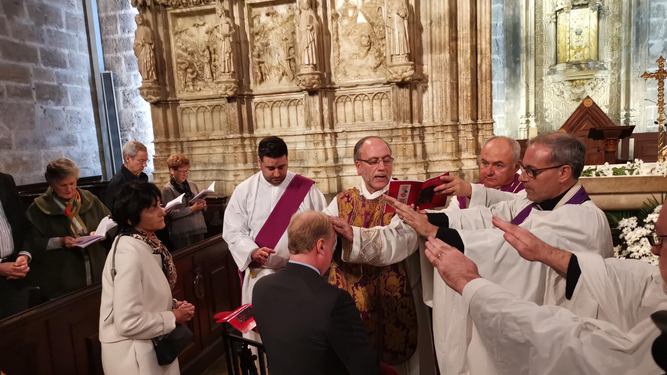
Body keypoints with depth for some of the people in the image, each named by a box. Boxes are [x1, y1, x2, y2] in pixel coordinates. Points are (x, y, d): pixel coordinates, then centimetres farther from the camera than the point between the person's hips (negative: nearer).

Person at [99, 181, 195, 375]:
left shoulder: (149, 244, 1)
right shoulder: (129, 253, -26)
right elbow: (128, 322, -28)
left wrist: (174, 305, -4)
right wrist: (174, 317, -16)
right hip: (134, 354, -8)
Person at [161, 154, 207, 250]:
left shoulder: (193, 185, 11)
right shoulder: (167, 189, -5)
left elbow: (203, 209, 15)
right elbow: (171, 214, -13)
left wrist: (202, 205, -7)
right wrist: (192, 208, -20)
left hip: (199, 230, 5)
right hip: (181, 234, -5)